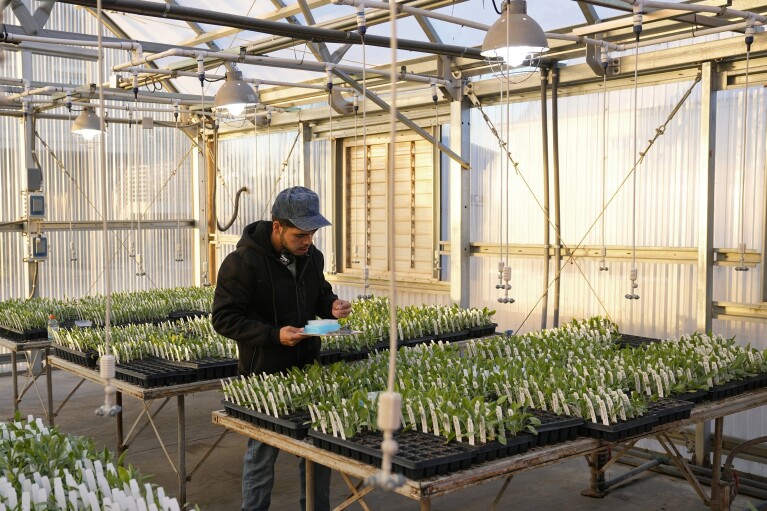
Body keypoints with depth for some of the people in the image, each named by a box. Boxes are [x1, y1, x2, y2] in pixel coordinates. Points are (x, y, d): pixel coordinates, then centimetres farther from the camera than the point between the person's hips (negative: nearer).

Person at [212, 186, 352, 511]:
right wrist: (274, 335, -27)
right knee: (263, 454, 8)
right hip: (265, 374, -6)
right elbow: (224, 319, -17)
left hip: (307, 368, 6)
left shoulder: (311, 256, 2)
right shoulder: (243, 262, -18)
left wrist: (331, 305, -6)